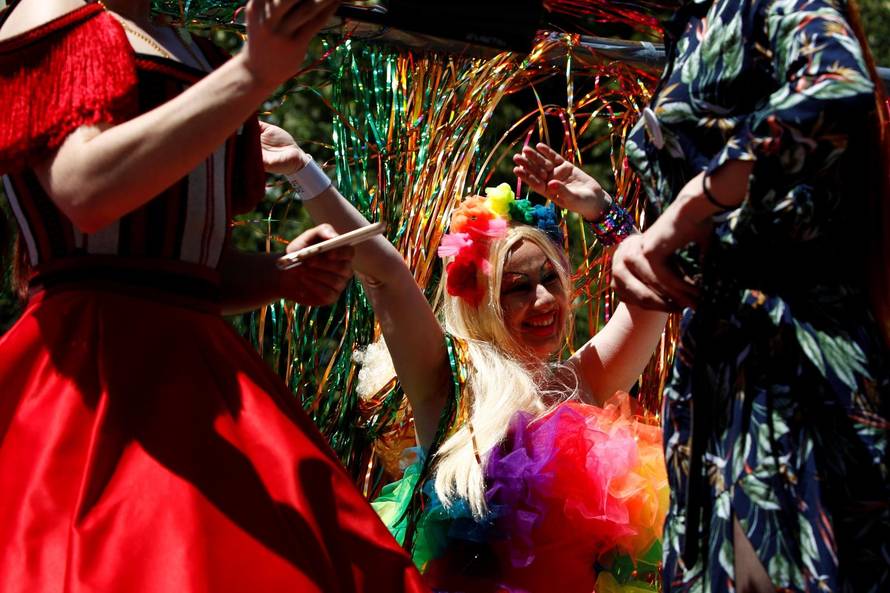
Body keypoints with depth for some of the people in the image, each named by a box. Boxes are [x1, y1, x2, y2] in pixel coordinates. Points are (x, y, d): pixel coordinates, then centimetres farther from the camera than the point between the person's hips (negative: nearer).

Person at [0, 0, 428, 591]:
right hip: (103, 363, -7)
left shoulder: (189, 54, 22)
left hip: (199, 359, 8)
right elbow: (87, 193, -22)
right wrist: (256, 71, -24)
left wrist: (283, 274, 5)